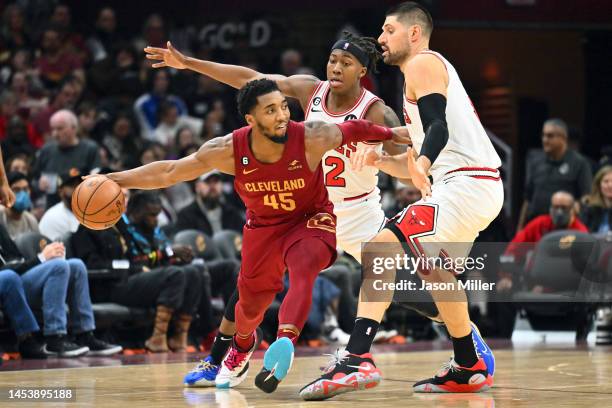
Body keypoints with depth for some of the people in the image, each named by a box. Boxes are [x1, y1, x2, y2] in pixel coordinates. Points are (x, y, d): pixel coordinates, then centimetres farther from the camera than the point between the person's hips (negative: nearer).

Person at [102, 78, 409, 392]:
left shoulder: (311, 139, -31)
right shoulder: (228, 150, -25)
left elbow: (354, 130, -11)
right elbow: (171, 172, -13)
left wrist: (392, 134, -1)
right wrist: (116, 180, -17)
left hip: (310, 219, -3)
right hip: (263, 225, 3)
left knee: (304, 269, -35)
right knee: (251, 302, 15)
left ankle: (284, 343, -50)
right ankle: (242, 346, 50)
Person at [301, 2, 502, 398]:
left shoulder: (422, 64, -4)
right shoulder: (429, 70, 27)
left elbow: (438, 126, -24)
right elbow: (414, 166, 28)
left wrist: (421, 166, -42)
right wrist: (379, 160, 11)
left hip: (465, 184, -11)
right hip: (483, 188, 11)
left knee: (381, 248, -21)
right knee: (433, 270, 31)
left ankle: (357, 360, -32)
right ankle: (470, 369, 40)